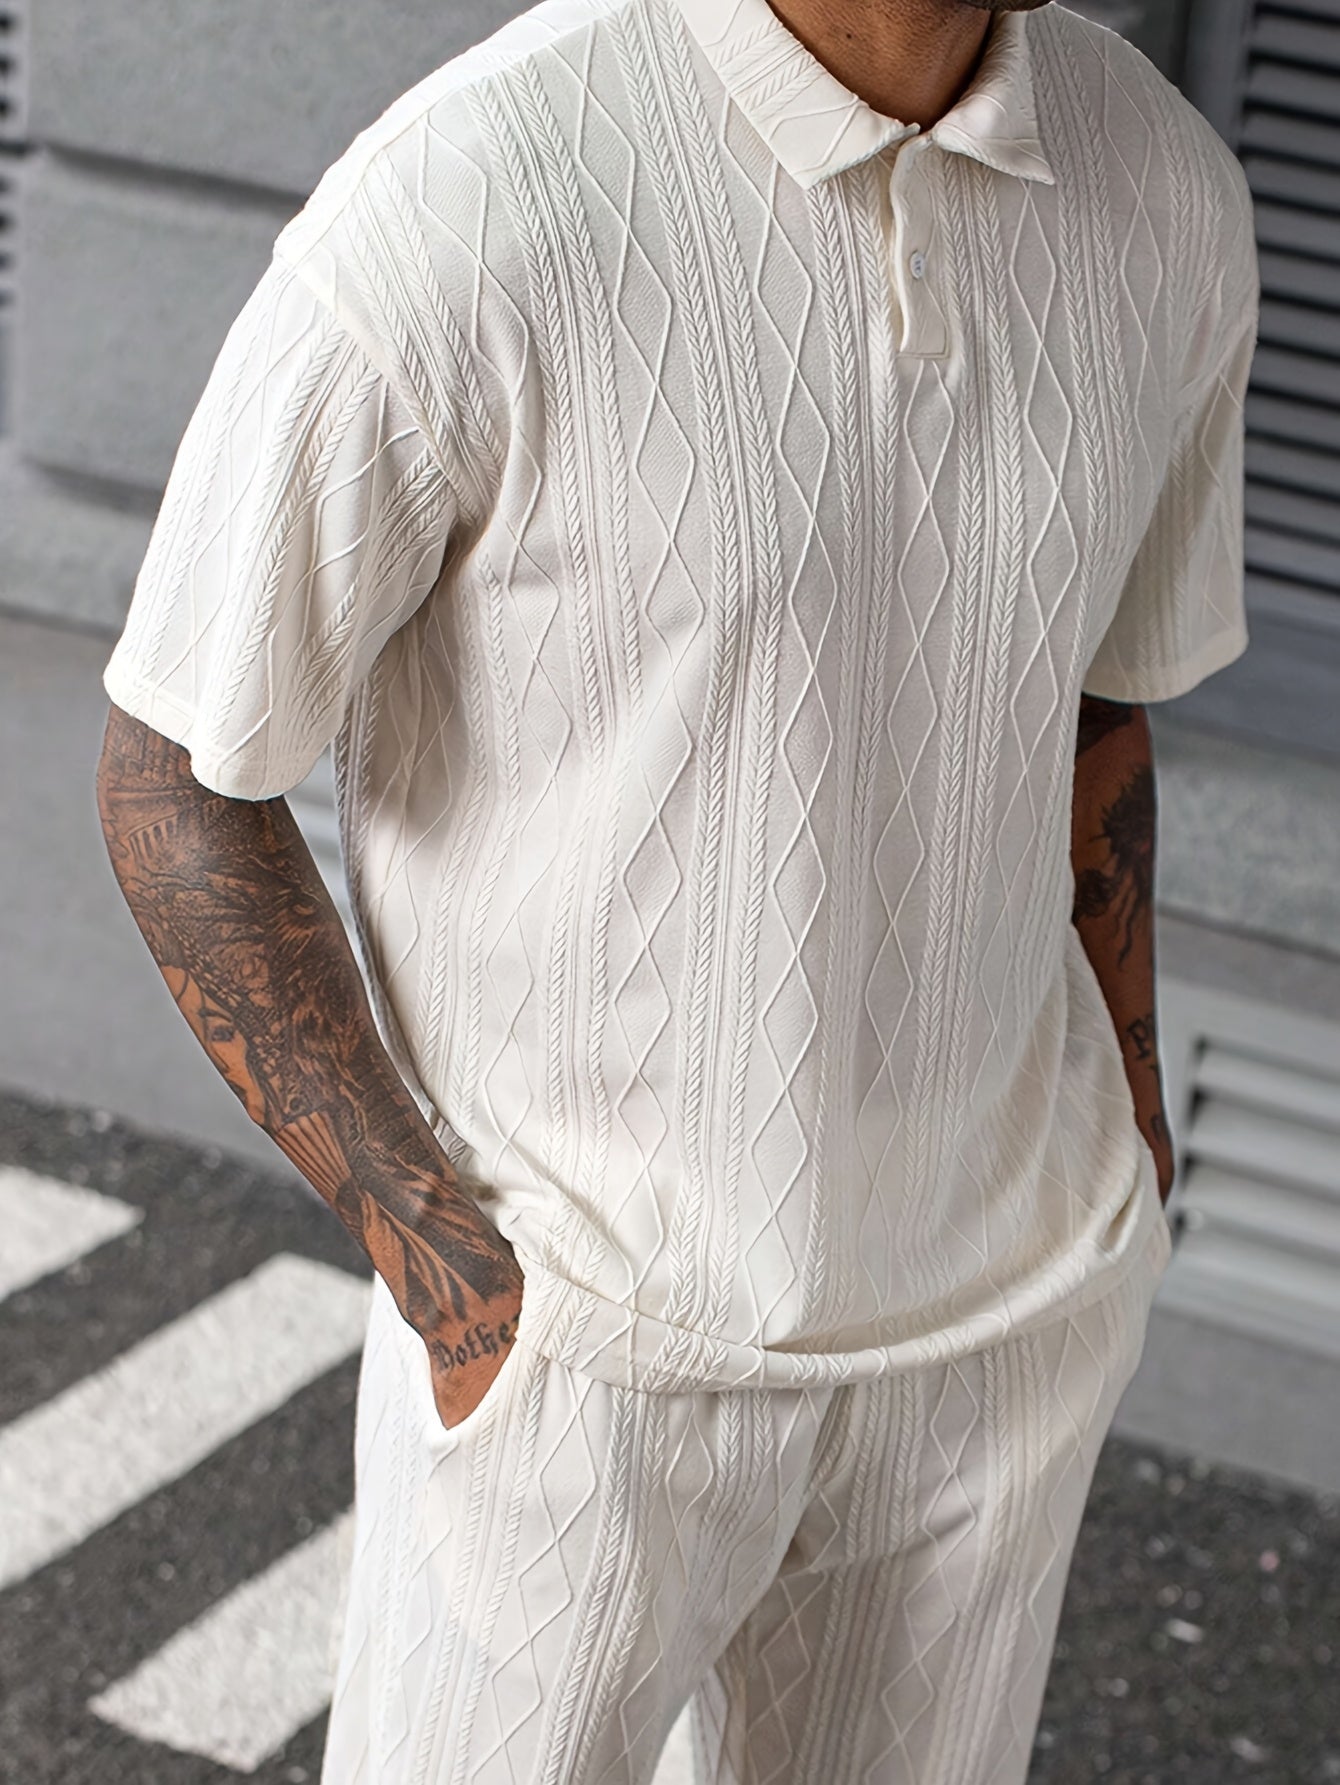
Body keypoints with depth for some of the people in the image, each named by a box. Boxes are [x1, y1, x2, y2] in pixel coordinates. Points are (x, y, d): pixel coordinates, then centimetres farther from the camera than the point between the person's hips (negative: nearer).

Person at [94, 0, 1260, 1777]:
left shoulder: (1164, 191, -7)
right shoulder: (441, 221, -25)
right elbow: (175, 789, -14)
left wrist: (1122, 1177, 6)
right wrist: (446, 1275, -17)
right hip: (580, 1336, -4)